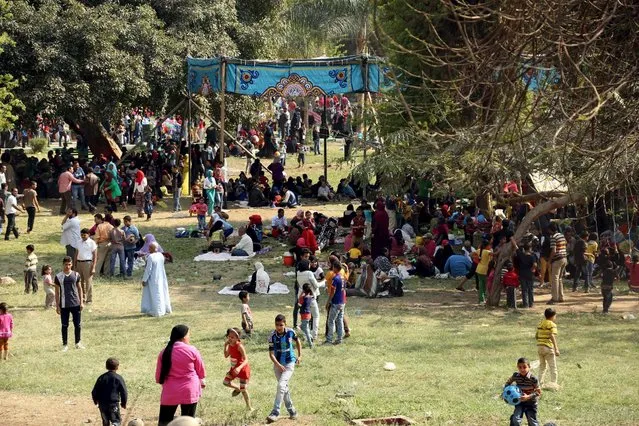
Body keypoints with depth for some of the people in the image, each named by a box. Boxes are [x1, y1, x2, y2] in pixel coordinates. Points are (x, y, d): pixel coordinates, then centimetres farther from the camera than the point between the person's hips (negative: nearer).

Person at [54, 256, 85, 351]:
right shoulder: (58, 276, -3)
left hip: (75, 304, 1)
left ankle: (78, 343, 22)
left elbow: (79, 289, 8)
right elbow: (57, 292, 1)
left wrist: (81, 302, 3)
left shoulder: (76, 275, 2)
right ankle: (64, 345, 14)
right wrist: (57, 306, -1)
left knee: (78, 324, 6)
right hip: (64, 305, -1)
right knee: (65, 325, 5)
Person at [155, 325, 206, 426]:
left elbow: (158, 375, 6)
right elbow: (200, 369, 4)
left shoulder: (164, 352, -1)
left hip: (170, 392, 1)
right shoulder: (191, 350, -8)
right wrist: (202, 380, 26)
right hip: (189, 391, -1)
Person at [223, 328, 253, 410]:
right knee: (226, 382, 9)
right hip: (234, 368, 8)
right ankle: (237, 389, 36)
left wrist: (239, 368, -48)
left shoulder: (239, 346, -28)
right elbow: (226, 356, 9)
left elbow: (246, 360, -31)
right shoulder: (230, 345, -4)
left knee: (243, 389, 0)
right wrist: (225, 345, -6)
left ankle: (249, 408, 16)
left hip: (243, 369, -7)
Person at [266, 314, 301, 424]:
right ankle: (292, 411, 27)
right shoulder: (272, 336, -13)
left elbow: (297, 341, 12)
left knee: (281, 386, -18)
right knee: (284, 388, 11)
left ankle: (275, 413, -19)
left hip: (289, 363, -2)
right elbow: (271, 353, -12)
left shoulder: (290, 332, -10)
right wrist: (278, 365, -25)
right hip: (277, 364, 2)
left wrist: (299, 355, 9)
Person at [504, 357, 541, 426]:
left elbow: (538, 392, -16)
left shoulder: (533, 379, -22)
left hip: (531, 403, -2)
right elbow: (508, 383, 10)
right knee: (515, 420, -16)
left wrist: (528, 397, -29)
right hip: (519, 402, 2)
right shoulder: (515, 376, -11)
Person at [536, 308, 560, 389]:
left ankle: (540, 382, 18)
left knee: (542, 365, 19)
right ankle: (553, 383, -4)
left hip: (539, 346, 7)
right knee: (553, 367, 0)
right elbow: (552, 336, -21)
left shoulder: (540, 324, 12)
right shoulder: (552, 324, -9)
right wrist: (556, 349, -25)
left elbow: (536, 336, 15)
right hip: (548, 347, -7)